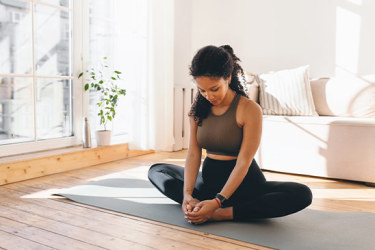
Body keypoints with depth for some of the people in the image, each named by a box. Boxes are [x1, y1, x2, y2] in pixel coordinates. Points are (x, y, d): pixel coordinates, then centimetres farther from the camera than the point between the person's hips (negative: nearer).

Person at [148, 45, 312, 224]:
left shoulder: (249, 109, -17)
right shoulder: (198, 108, -1)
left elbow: (243, 163, -21)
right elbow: (193, 153, -7)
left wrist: (217, 202, -30)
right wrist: (187, 193, -22)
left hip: (244, 182, -4)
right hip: (209, 179, 5)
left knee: (302, 194, -28)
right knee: (156, 170, 7)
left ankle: (220, 214, -29)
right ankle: (197, 206, -18)